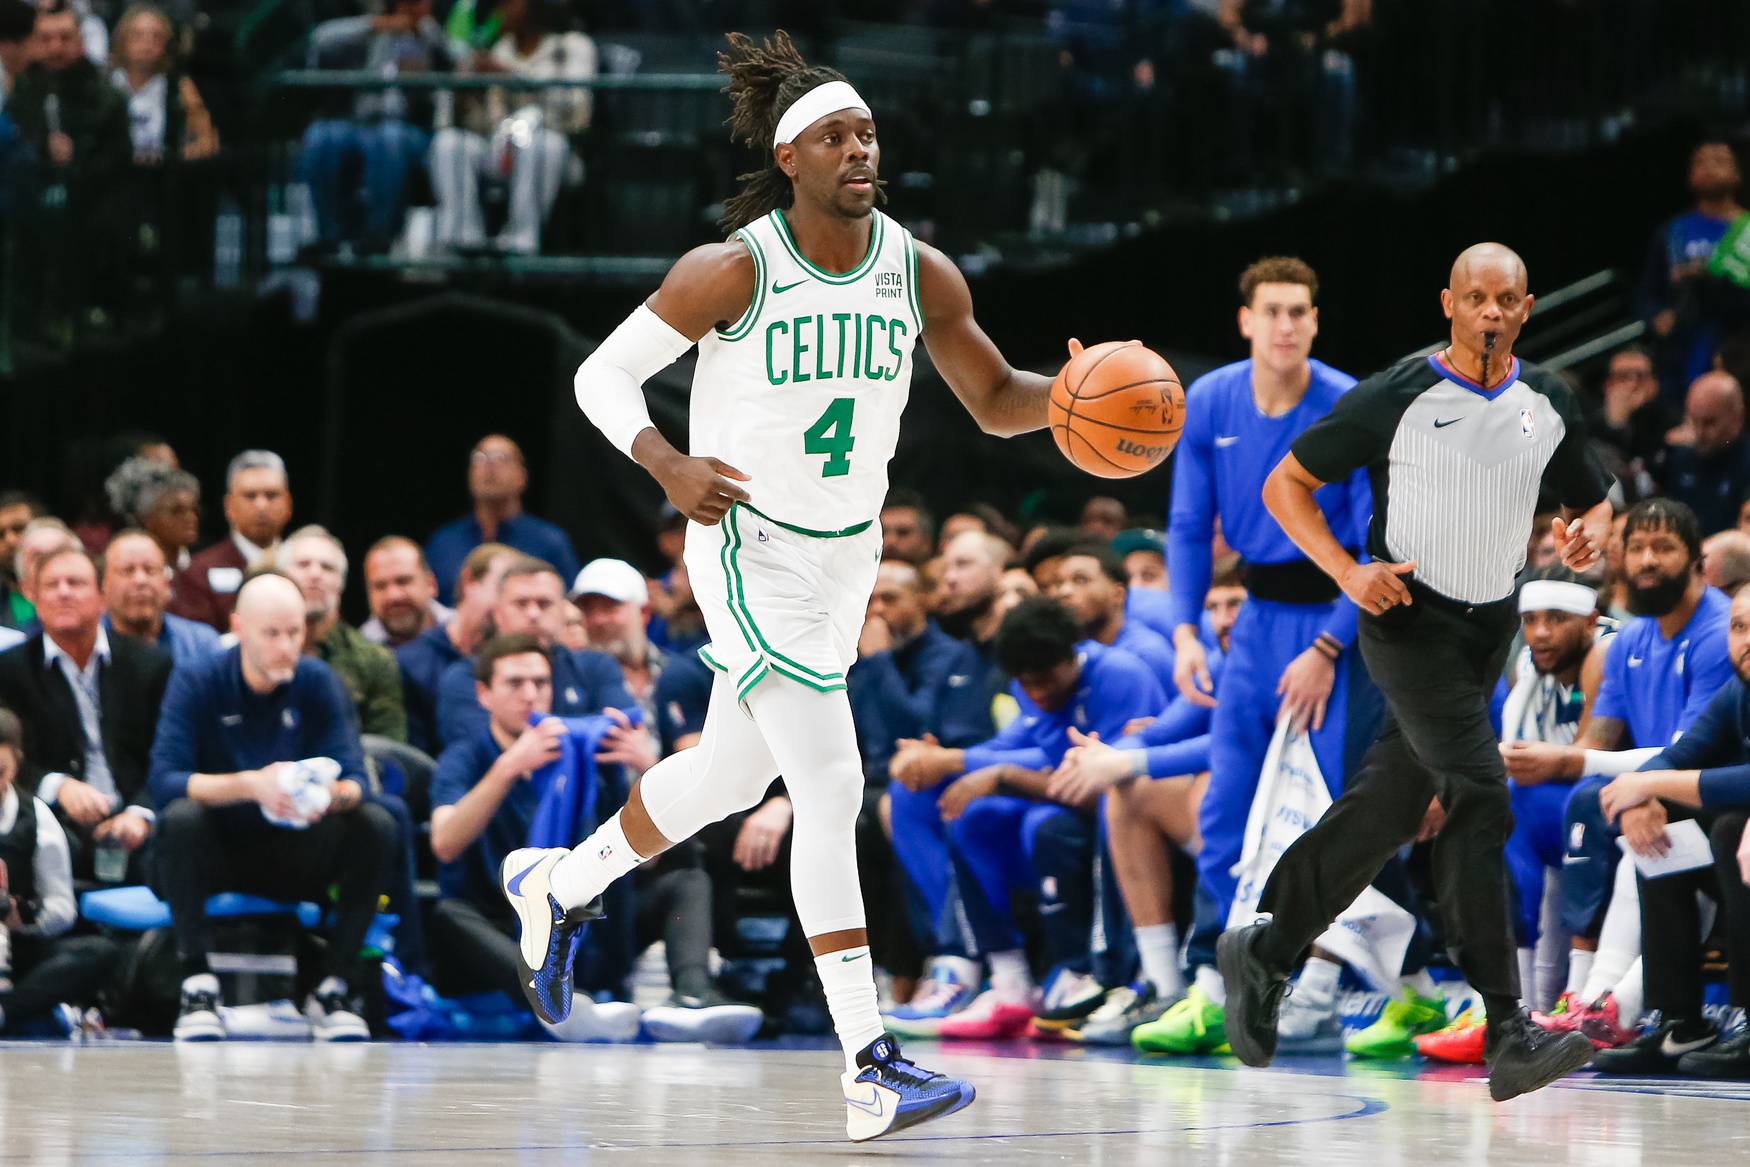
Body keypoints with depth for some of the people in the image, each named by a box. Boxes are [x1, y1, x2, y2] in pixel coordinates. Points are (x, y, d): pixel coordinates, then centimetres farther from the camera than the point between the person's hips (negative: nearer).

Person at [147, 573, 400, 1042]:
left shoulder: (317, 682, -4)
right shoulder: (196, 685, -12)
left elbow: (354, 780, -11)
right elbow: (164, 782, -25)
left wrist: (333, 794, -36)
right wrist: (250, 785, -40)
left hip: (291, 859, 3)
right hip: (211, 859, -3)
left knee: (377, 826, -21)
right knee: (180, 817, -35)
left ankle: (334, 988, -16)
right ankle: (196, 983, -28)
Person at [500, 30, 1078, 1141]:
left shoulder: (920, 273, -5)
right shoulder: (733, 271, -18)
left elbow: (995, 400, 5)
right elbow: (605, 374, -10)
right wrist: (670, 467, -27)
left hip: (847, 553, 7)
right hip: (750, 550, -7)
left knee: (731, 772, 23)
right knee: (832, 788, -17)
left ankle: (559, 884, 50)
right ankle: (872, 1071, -18)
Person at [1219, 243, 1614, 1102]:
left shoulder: (1549, 405, 5)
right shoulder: (1396, 399, -11)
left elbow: (1591, 500, 18)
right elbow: (1285, 484, -4)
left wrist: (1589, 535, -7)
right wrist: (1347, 572, -18)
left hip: (1489, 631, 6)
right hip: (1409, 620, -6)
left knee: (1387, 812, 13)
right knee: (1481, 803, -19)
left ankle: (1263, 954, 32)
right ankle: (1507, 1038, -23)